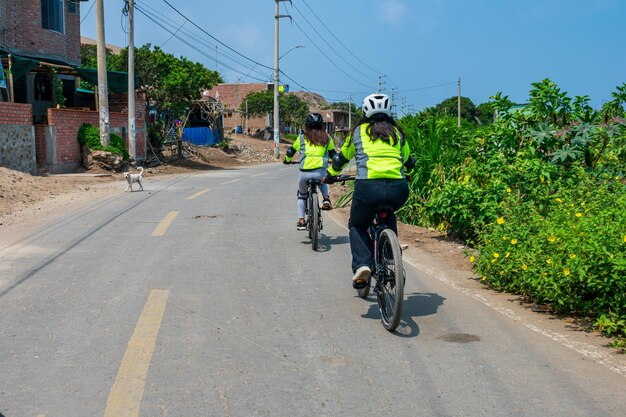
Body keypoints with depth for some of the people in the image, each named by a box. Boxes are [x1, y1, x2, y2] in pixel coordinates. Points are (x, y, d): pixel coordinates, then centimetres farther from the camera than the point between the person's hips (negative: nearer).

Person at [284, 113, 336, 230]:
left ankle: (301, 220, 19)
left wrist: (287, 160, 41)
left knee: (302, 194, 26)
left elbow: (291, 151, 19)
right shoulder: (327, 138, 12)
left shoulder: (302, 137, 10)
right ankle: (326, 198, 12)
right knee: (323, 182, 38)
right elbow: (333, 154, 22)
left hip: (304, 172, 0)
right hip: (320, 172, 1)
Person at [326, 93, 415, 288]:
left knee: (357, 226, 22)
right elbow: (408, 162, 35)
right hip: (398, 189, 3)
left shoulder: (359, 131, 19)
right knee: (388, 217, 36)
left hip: (368, 186, -2)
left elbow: (341, 158, 30)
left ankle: (362, 264, 1)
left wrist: (330, 175, 48)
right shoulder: (397, 132, 23)